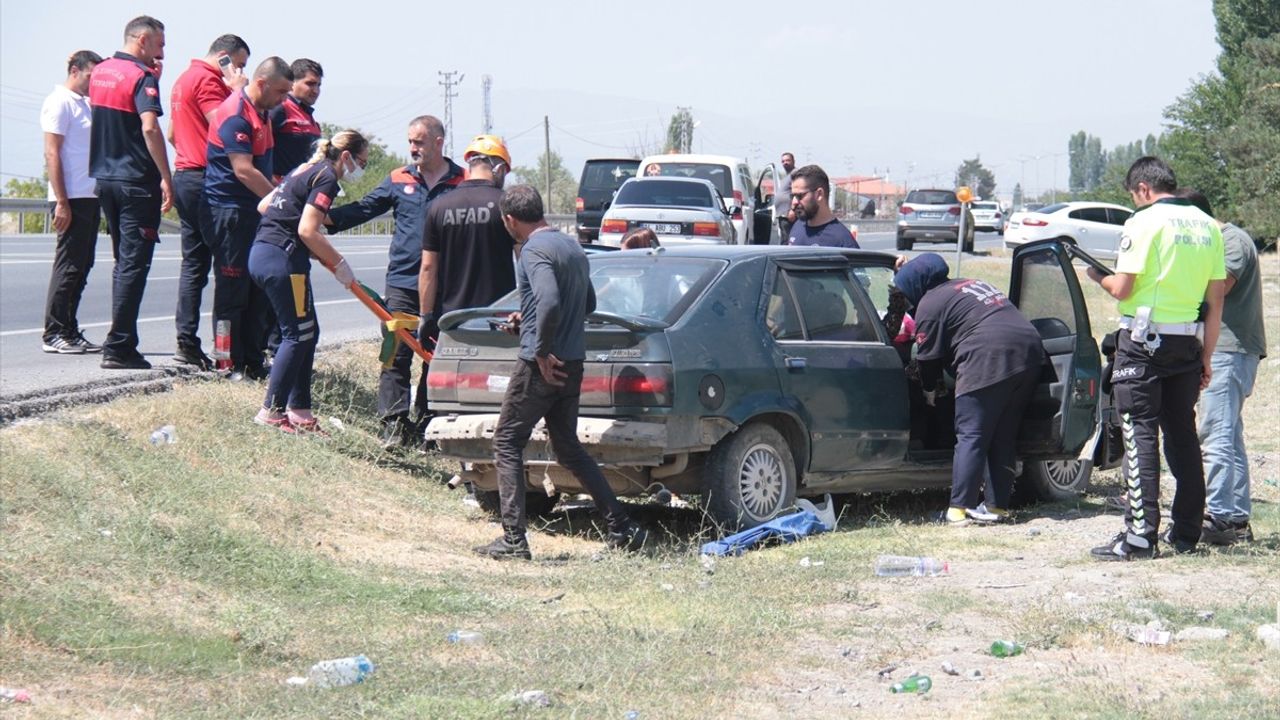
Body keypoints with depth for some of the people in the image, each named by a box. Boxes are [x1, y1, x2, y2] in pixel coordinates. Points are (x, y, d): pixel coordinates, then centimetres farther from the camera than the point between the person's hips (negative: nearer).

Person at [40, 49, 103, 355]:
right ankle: (53, 334, -3)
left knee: (81, 267, 10)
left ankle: (70, 332, 14)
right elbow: (52, 154, -14)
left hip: (89, 198, 9)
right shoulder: (60, 103, -8)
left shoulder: (85, 104, 19)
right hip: (72, 199, -9)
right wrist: (62, 202, -19)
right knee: (68, 267, -7)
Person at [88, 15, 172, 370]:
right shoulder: (142, 76, -14)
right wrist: (166, 178, -23)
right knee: (133, 265, -5)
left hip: (105, 178, 8)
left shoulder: (100, 72, 12)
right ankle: (118, 348, -8)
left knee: (124, 262, 17)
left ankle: (123, 341, 19)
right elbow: (150, 128, -26)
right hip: (136, 182, -8)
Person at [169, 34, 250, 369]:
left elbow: (172, 133, 28)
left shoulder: (185, 78, 21)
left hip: (184, 175, 10)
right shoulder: (207, 80, -11)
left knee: (194, 262, 10)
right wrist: (237, 90, -13)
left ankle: (186, 341, 6)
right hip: (205, 180, -10)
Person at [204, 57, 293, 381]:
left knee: (259, 290, 10)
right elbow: (244, 171, -22)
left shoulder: (262, 112, 15)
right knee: (232, 290, -4)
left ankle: (253, 361, 15)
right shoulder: (235, 114, -16)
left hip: (256, 209, 10)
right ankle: (232, 364, 0)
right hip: (229, 209, -10)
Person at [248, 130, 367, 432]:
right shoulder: (327, 178, -10)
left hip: (261, 254, 10)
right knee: (299, 334, -3)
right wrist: (340, 264, -9)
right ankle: (271, 411, -2)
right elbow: (307, 231, -19)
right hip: (283, 259, -10)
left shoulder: (306, 171, 19)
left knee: (307, 333, 13)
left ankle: (299, 410, 14)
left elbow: (263, 205, 24)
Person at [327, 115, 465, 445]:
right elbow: (364, 208, 8)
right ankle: (395, 424, -5)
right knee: (396, 356, -5)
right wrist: (329, 217, -7)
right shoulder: (398, 180, 9)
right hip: (402, 282, 1)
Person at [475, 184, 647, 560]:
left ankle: (514, 540, -4)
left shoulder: (535, 250, -14)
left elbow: (549, 301, -29)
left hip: (541, 366, -8)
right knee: (569, 448, 17)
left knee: (507, 443, 1)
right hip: (572, 364, 8)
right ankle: (622, 528, 14)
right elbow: (588, 304, 26)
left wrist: (542, 352, -20)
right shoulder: (572, 247, 15)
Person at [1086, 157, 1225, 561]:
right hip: (1187, 343, 6)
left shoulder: (1145, 222, -9)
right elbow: (1215, 301, 10)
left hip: (1143, 342, -6)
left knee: (1140, 436, -4)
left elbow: (1122, 289, -14)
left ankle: (1140, 537, -8)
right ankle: (1186, 533, 16)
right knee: (1182, 436, 13)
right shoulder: (1207, 226, 10)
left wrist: (1098, 276, 8)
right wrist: (1206, 357, 15)